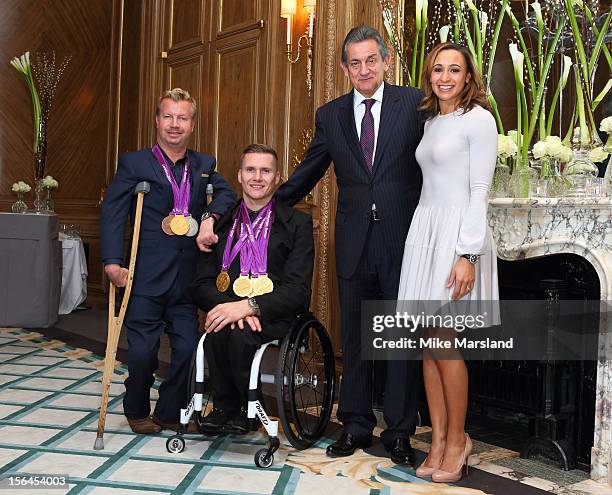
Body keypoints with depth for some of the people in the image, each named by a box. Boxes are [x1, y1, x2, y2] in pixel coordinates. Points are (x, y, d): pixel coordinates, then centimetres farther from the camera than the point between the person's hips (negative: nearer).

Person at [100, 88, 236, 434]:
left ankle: (170, 412, 26)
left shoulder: (204, 165, 13)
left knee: (188, 349, 4)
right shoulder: (134, 164, 1)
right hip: (146, 277, -3)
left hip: (187, 278, 3)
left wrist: (209, 218, -21)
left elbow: (227, 193, -1)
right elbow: (112, 213, -5)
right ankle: (137, 412, 29)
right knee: (142, 351, 3)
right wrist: (112, 262, -15)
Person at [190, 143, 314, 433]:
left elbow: (298, 290, -7)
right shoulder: (220, 222, 12)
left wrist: (248, 306, -22)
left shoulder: (297, 223, 3)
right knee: (217, 334, -31)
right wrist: (230, 308, -16)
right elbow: (202, 283, 6)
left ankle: (248, 410, -4)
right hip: (228, 309, 2)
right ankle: (226, 406, -4)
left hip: (274, 315, -2)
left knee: (241, 337, -33)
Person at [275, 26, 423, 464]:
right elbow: (306, 174, 15)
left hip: (403, 240, -2)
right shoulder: (330, 116, 9)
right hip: (355, 243, 3)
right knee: (355, 340, 11)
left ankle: (400, 432, 19)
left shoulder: (414, 103, 0)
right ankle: (356, 426, 25)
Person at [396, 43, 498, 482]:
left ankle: (457, 439, 13)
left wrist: (467, 255, -17)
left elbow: (480, 191, -11)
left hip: (458, 234, -7)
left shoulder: (479, 119, -5)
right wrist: (421, 238, 11)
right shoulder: (431, 121, 17)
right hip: (424, 231, 7)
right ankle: (439, 440, 16)